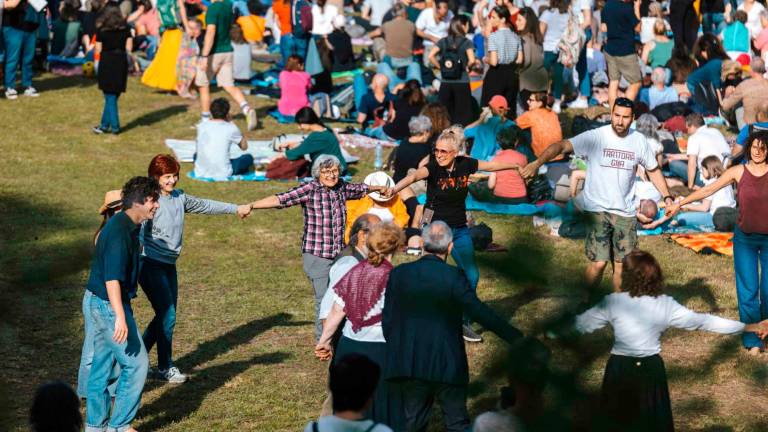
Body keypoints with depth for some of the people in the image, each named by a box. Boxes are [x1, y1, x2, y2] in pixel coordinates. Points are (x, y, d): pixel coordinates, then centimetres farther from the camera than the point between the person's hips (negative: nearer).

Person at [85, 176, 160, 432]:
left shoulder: (126, 226, 10)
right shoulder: (120, 231, -22)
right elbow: (112, 277, -28)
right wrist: (120, 317, -33)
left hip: (101, 305, 10)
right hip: (111, 305, -10)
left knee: (102, 364, 15)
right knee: (136, 363, -3)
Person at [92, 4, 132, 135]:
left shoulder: (102, 31, -7)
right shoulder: (125, 29, 1)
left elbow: (98, 50, -6)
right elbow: (129, 48, 0)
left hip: (107, 63, -3)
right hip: (121, 63, 3)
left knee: (110, 96, 3)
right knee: (113, 96, 12)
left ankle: (114, 126, 1)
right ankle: (105, 124, 18)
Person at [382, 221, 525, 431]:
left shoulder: (398, 274, -4)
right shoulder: (453, 277, -16)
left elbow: (387, 320, 0)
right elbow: (480, 313, -18)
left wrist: (395, 352, 14)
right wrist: (515, 337, -11)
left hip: (409, 364, 3)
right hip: (447, 364, -3)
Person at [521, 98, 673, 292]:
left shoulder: (639, 141, 1)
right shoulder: (595, 137, -12)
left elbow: (653, 170, 16)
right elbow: (562, 145, -23)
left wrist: (667, 196, 8)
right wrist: (537, 163, -38)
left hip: (625, 211, 4)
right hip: (597, 209, -3)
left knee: (622, 265, 6)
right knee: (598, 263, -9)